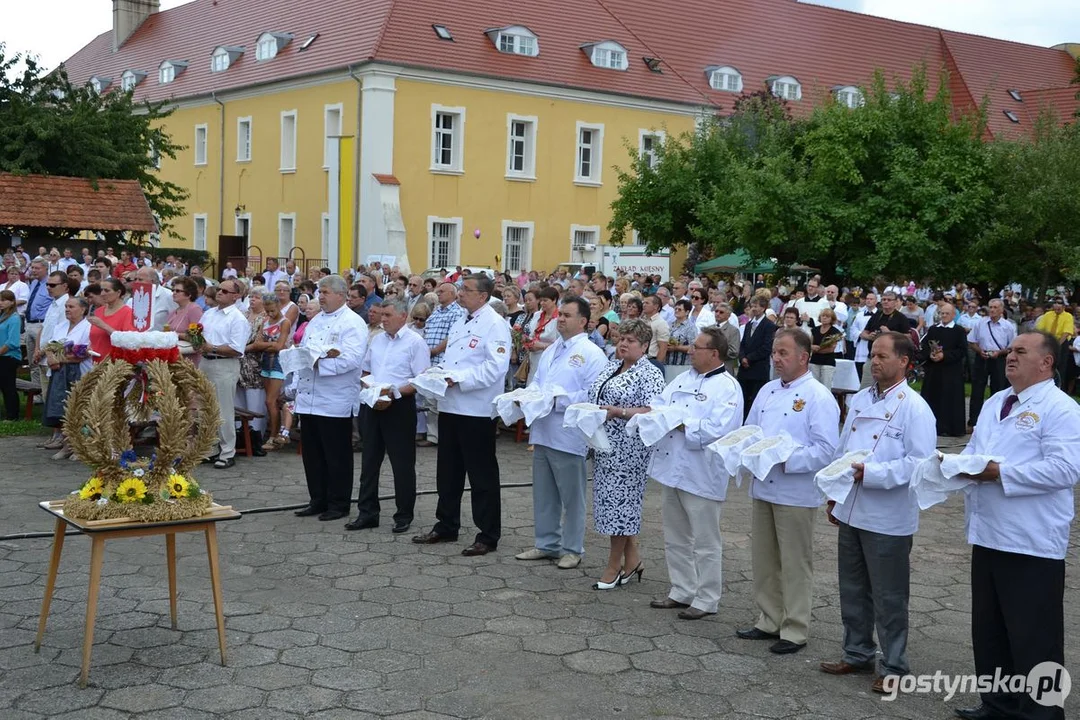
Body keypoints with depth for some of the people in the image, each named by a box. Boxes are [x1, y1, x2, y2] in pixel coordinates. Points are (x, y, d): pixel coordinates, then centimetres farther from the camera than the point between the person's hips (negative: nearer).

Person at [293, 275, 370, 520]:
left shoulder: (353, 323, -8)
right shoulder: (315, 321, 18)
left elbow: (351, 360, -21)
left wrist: (319, 362, -21)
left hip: (335, 402, -8)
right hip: (308, 399, 8)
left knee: (337, 456, 1)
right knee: (312, 454, 12)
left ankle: (339, 504, 11)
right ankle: (318, 501, 23)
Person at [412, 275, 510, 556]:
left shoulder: (495, 325, -12)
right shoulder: (460, 322, 16)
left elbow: (495, 367, -22)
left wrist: (458, 379, -23)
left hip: (477, 410, -8)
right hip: (450, 406, 9)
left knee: (482, 475, 1)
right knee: (448, 470, 16)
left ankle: (488, 536, 10)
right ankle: (446, 526, 29)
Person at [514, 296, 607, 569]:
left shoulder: (592, 355, -11)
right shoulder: (551, 350, 16)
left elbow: (593, 396, -19)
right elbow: (536, 381, 19)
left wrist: (557, 400, -21)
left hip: (568, 437, -8)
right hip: (542, 433, 8)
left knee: (572, 498, 5)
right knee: (543, 495, 16)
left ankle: (572, 549, 17)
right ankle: (546, 544, 28)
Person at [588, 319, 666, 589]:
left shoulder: (650, 374, -9)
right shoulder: (611, 367, 14)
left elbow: (652, 412, -19)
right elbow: (596, 396, 22)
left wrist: (619, 412, -28)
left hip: (628, 449, -8)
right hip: (605, 445, 8)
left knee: (619, 500, -2)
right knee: (613, 500, 12)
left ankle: (614, 566, 9)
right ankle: (632, 559, 24)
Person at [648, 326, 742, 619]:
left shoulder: (727, 387, -13)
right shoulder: (683, 379, 12)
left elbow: (716, 430, -24)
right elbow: (657, 407, 8)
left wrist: (679, 423, -19)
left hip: (700, 475, -8)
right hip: (672, 469, 8)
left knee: (705, 542, 4)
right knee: (675, 538, 17)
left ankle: (706, 600, 15)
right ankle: (681, 592, 30)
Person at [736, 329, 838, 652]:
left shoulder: (818, 397, -10)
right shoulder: (767, 391, 13)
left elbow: (826, 451, -17)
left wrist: (786, 459, -23)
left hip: (796, 494, -7)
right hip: (762, 488, 7)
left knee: (795, 565, 3)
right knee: (764, 561, 14)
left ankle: (795, 630, 13)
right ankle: (769, 621, 28)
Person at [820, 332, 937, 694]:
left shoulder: (914, 407, -12)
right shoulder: (859, 400, 10)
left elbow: (920, 462, -20)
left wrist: (870, 473, -23)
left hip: (888, 518, -7)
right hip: (851, 511, 7)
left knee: (889, 597, 5)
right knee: (852, 590, 17)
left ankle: (893, 667, 19)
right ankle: (857, 654, 33)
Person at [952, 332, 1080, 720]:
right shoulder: (994, 403, 15)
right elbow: (973, 449, 20)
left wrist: (1000, 473, -22)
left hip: (1032, 542, -9)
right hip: (988, 534, 9)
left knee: (1033, 636, 2)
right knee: (988, 629, 18)